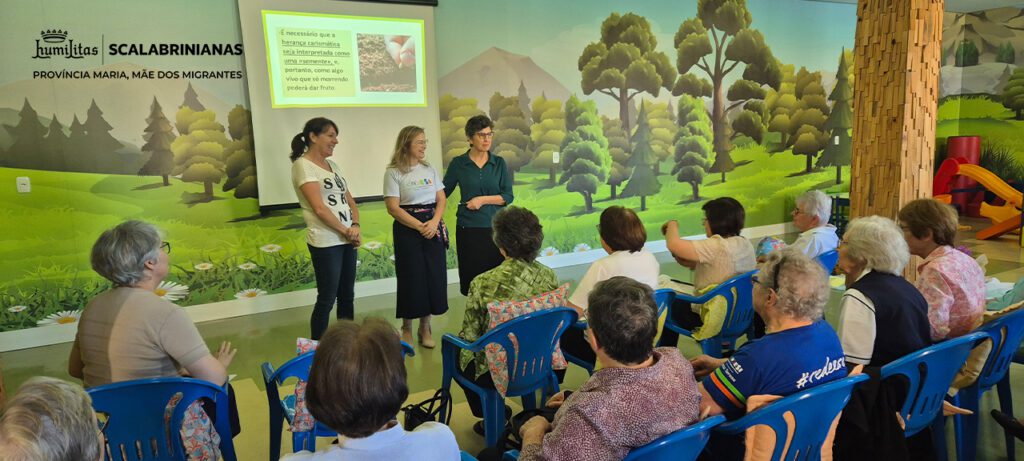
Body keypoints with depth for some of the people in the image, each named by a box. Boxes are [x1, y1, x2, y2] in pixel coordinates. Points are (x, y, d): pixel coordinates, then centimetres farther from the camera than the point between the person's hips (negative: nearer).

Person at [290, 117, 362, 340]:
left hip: (347, 240, 8)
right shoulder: (303, 165, -9)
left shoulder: (332, 165, 15)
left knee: (347, 296, 13)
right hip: (325, 242, -8)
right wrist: (345, 230, -11)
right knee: (327, 299, -1)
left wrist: (355, 226, -4)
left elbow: (350, 201, 14)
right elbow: (319, 208, -17)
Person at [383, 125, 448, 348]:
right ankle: (407, 329, 16)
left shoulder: (430, 169, 10)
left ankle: (425, 327, 18)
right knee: (411, 277, 0)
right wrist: (419, 226, -15)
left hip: (433, 228, 4)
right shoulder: (394, 173, -4)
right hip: (407, 229, -4)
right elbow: (393, 208, -10)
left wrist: (434, 222, -10)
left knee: (434, 276, 4)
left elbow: (441, 200, 8)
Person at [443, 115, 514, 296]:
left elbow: (508, 196, 1)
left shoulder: (499, 163, 5)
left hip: (496, 227, 1)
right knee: (472, 279, 1)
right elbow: (443, 193, 8)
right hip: (469, 228, -1)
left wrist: (483, 200, -11)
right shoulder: (458, 163, 2)